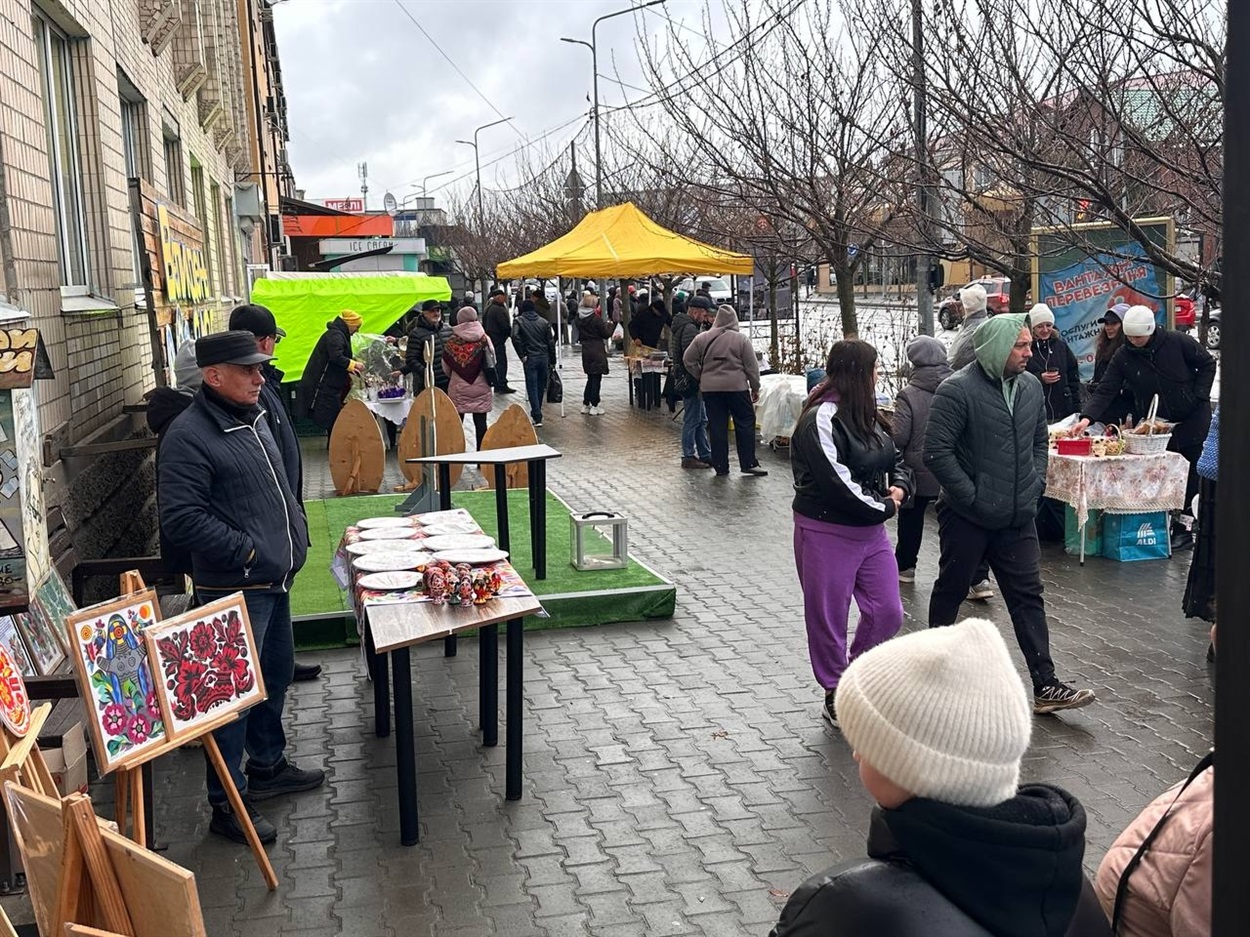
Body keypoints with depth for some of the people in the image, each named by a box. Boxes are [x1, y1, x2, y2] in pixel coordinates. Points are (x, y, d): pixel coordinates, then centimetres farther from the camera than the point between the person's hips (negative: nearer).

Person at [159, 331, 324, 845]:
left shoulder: (252, 418, 11)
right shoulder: (189, 437, -18)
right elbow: (181, 518, -24)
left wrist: (295, 537, 12)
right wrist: (246, 551, -23)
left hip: (274, 579, 9)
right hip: (235, 589, -9)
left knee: (276, 675, 21)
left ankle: (268, 765, 40)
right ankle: (227, 804, 11)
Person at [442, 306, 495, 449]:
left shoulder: (451, 341, -5)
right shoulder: (484, 339, -4)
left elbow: (445, 368, 3)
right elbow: (492, 361, 4)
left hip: (457, 388, 0)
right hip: (480, 388, 1)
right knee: (480, 423, 5)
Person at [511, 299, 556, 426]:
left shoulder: (519, 321, 1)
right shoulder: (544, 322, 10)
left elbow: (515, 337, -17)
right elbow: (551, 342, 7)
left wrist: (522, 355, -11)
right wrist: (552, 361, 11)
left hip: (530, 358, -3)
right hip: (544, 357, 3)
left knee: (532, 387, -1)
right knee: (541, 386, 16)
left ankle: (537, 417, -9)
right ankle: (537, 412, 28)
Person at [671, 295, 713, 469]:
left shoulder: (681, 325, 16)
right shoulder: (689, 328, -18)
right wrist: (698, 382, -20)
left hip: (686, 380, 11)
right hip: (691, 381, -11)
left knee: (701, 420, 15)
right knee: (692, 420, -3)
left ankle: (706, 455, 21)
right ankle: (689, 457, 3)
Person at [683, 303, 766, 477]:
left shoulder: (702, 338, 3)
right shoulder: (741, 339, -3)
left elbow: (688, 360, 6)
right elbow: (752, 367, -1)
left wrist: (701, 378, 15)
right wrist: (755, 388, 7)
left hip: (710, 389, 3)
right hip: (737, 387, -2)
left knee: (717, 427, 6)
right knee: (745, 423, 7)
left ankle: (720, 467, 9)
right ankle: (748, 463, 6)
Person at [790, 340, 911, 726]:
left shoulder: (866, 416, 10)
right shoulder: (821, 419, -19)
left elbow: (896, 458, 21)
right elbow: (837, 481, -24)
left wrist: (899, 486, -2)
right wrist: (884, 507, -12)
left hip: (870, 531, 9)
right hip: (826, 532, -8)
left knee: (888, 612, 8)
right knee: (828, 618, 5)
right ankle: (836, 697, 21)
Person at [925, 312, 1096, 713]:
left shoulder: (1030, 386, 7)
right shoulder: (957, 389, -15)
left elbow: (1040, 440, 21)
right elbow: (936, 452, -19)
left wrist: (1036, 484, 8)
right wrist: (971, 497, -18)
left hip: (1017, 517, 6)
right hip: (966, 517, -6)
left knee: (1028, 597, 4)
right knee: (951, 590, 11)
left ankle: (1045, 686, 6)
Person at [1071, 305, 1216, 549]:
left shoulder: (1177, 342, -14)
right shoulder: (1123, 357, -9)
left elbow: (1207, 363, -1)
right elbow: (1106, 391, -13)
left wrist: (1200, 396, -11)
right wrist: (1087, 417, -28)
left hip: (1193, 419, -2)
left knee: (1194, 476, 4)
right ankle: (1177, 527, 10)